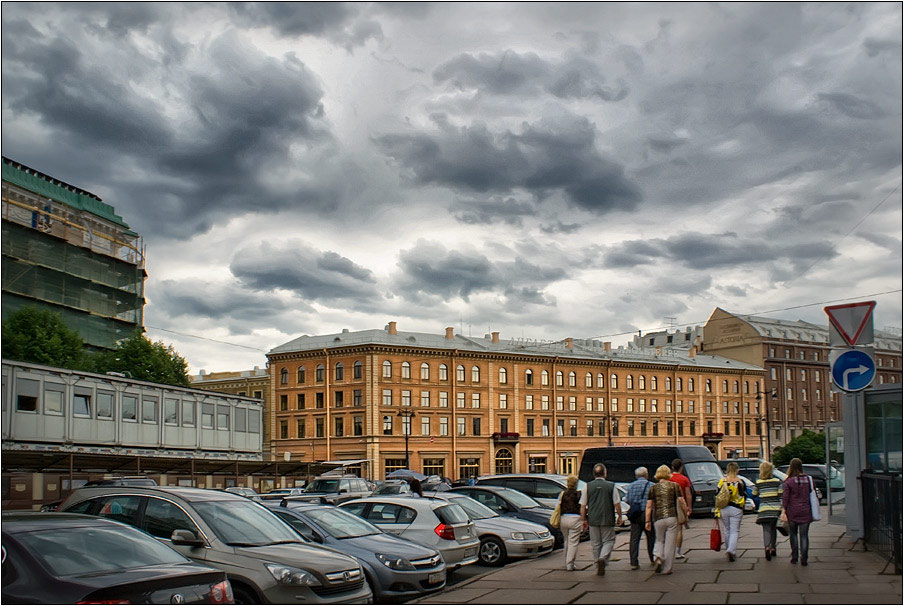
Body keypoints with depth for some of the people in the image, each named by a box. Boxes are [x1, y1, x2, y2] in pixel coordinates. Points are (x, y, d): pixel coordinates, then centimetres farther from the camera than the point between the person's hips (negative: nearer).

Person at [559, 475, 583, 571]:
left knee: (567, 541, 20)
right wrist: (584, 522, 4)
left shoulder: (562, 494, 5)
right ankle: (570, 564, -2)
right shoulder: (579, 494, -3)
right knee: (573, 542, 1)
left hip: (564, 519, 4)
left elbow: (558, 508, 4)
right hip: (575, 519, -4)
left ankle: (566, 562, 28)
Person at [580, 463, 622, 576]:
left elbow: (583, 506, 3)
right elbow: (616, 504, -2)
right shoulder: (611, 486, -4)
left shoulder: (588, 486, 1)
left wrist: (584, 520, 11)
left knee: (595, 543, 12)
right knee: (608, 541, 8)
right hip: (608, 520, -2)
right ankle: (603, 558, -17)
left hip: (593, 520, 2)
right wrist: (619, 517, 12)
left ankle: (599, 568, 14)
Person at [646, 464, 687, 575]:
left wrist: (648, 521, 7)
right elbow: (681, 501, -2)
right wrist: (686, 511, 14)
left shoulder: (653, 488, 5)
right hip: (672, 517, -1)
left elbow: (649, 506, 3)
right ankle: (667, 568, 6)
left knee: (659, 540, 20)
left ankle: (658, 557, -5)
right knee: (670, 543, 5)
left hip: (658, 518, 1)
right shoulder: (675, 486, 3)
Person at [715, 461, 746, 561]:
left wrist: (717, 510, 8)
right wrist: (742, 508, 18)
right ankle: (731, 550, -18)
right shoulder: (741, 482, -3)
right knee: (735, 531, 1)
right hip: (736, 510, -1)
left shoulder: (722, 481, -1)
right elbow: (744, 497, 2)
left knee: (726, 531, 15)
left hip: (723, 509, 2)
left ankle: (729, 551, 22)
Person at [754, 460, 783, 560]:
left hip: (764, 509, -2)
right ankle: (773, 548, 26)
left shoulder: (758, 482, -4)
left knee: (766, 529, -4)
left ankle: (767, 547, -26)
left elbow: (754, 495, 9)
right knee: (773, 528, 19)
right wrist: (782, 508, 2)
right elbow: (781, 496, -1)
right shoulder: (777, 481, 0)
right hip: (775, 508, 2)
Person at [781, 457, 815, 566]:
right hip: (805, 512, 2)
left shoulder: (789, 481, -7)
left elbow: (785, 498, -9)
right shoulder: (808, 479, 1)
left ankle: (794, 557, 14)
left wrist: (783, 512, -5)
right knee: (804, 535, 4)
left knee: (793, 534, 13)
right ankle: (803, 559, -1)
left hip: (792, 512, -2)